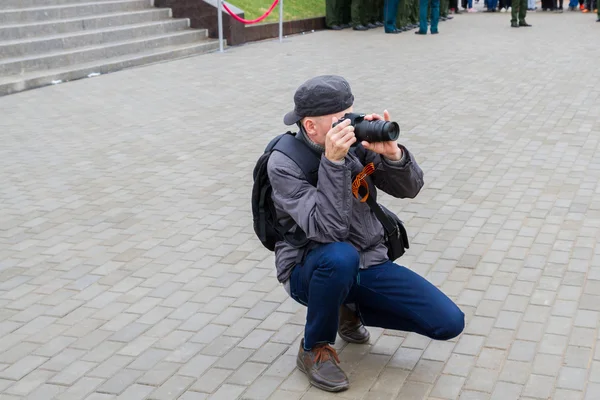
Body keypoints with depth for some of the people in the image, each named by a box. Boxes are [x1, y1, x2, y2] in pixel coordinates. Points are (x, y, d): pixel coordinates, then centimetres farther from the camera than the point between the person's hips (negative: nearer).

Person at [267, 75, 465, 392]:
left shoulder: (356, 141, -6)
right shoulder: (283, 163, -18)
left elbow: (409, 188, -6)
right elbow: (327, 230, -29)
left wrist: (392, 153, -25)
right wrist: (333, 161, -35)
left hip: (369, 265, 5)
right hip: (311, 269, -4)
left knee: (449, 322, -7)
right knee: (341, 256, -41)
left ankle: (351, 311, 17)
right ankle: (315, 349, -11)